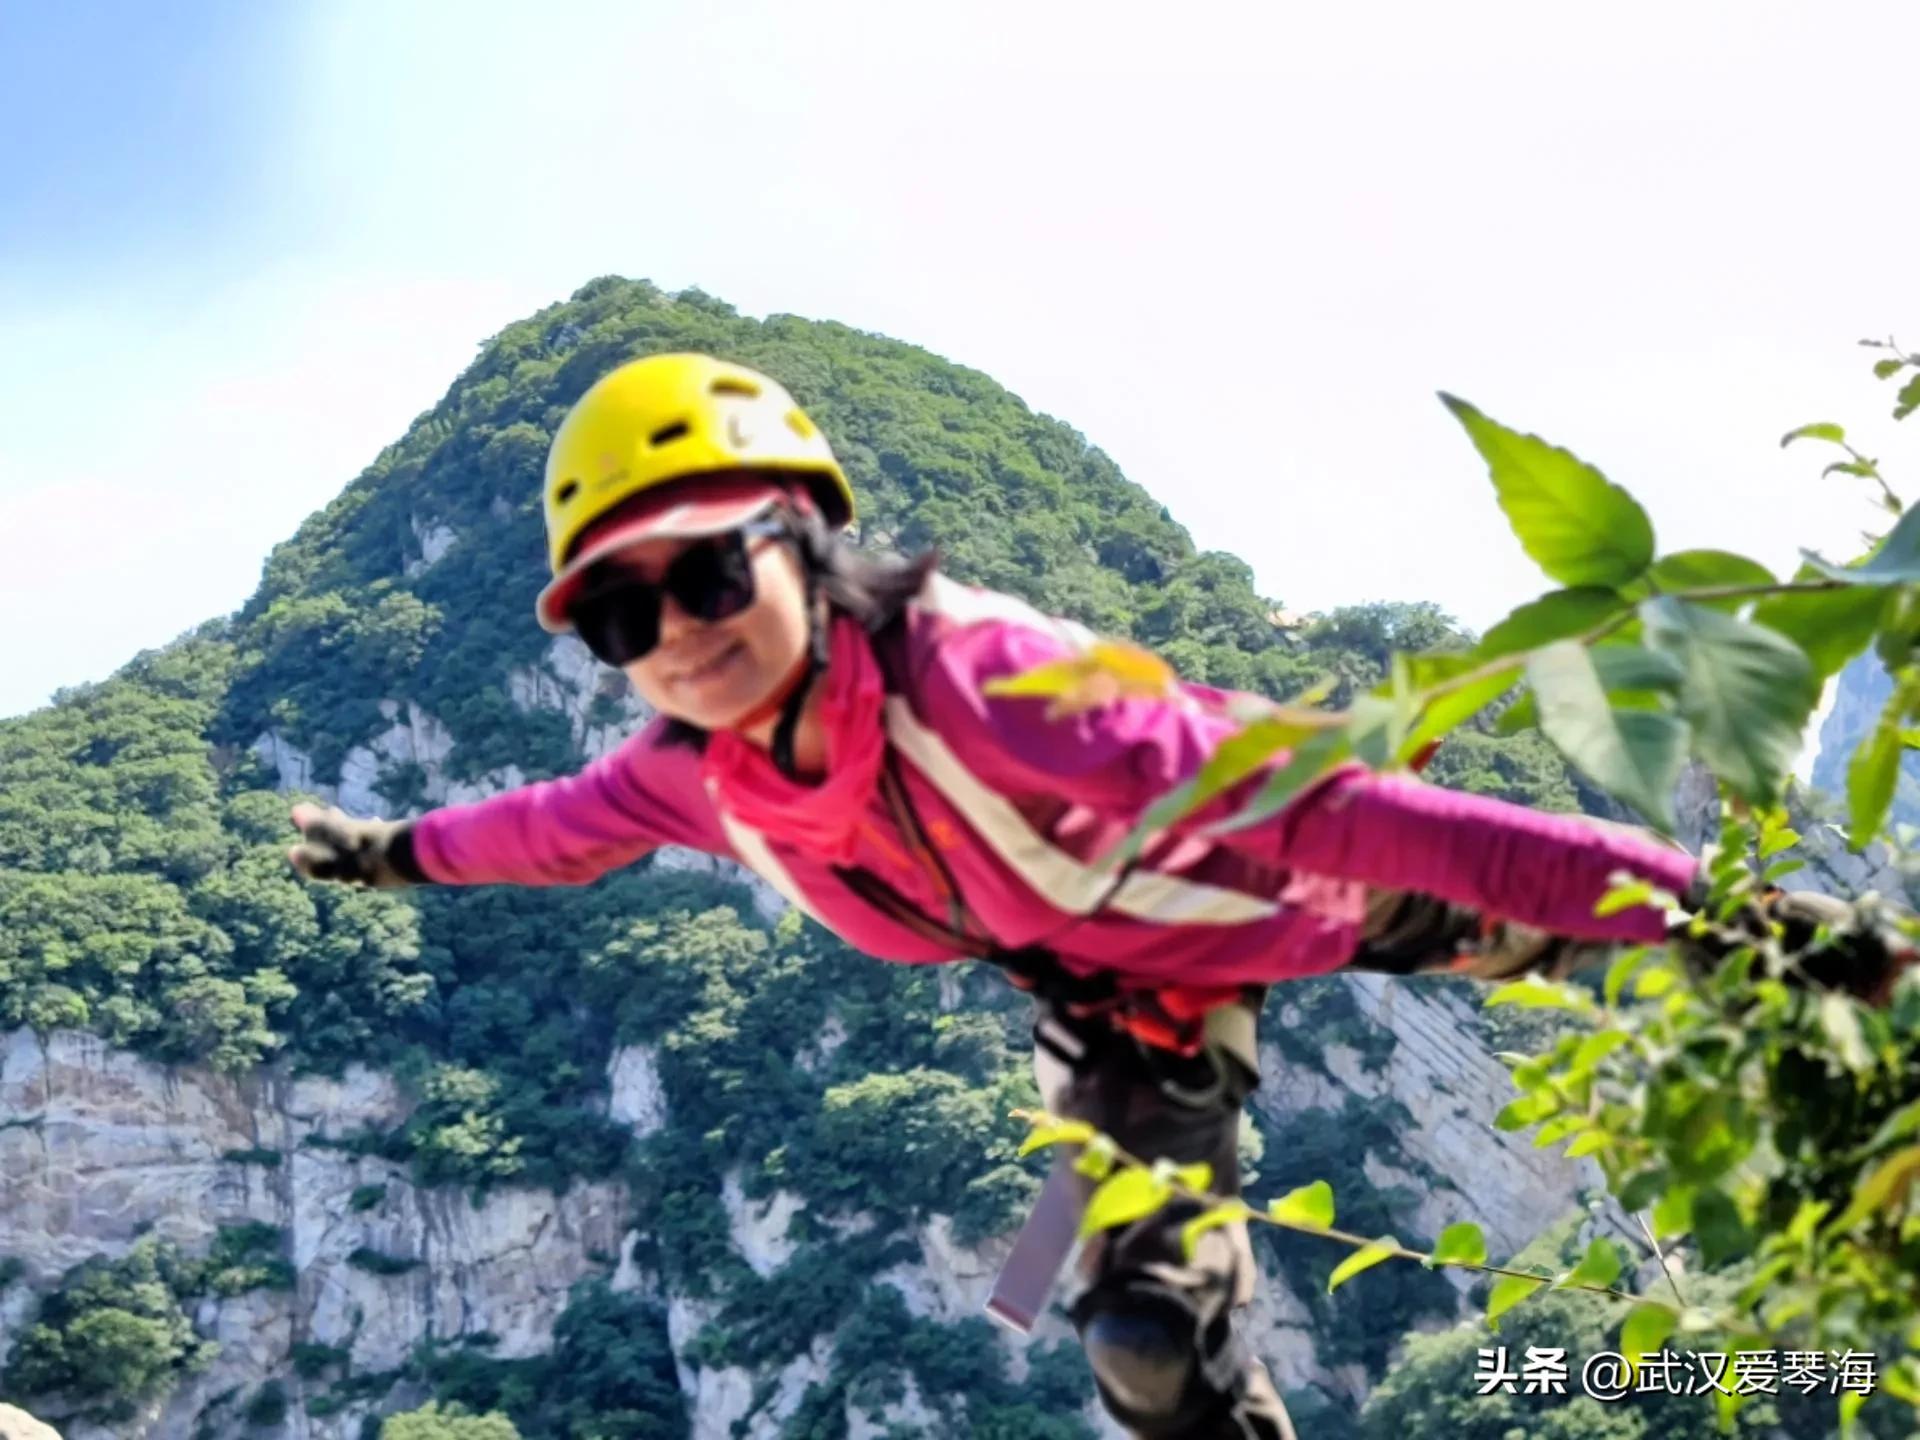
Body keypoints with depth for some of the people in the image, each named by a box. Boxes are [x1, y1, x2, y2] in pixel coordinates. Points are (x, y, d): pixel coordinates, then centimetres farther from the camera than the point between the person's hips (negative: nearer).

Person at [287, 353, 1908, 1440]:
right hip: (1112, 999, 5)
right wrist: (403, 851, 22)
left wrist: (1695, 894, -54)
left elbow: (1306, 795, -51)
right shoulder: (699, 772, -23)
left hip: (1263, 883, -5)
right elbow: (565, 821, 4)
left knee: (1516, 930, 15)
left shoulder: (975, 680, -45)